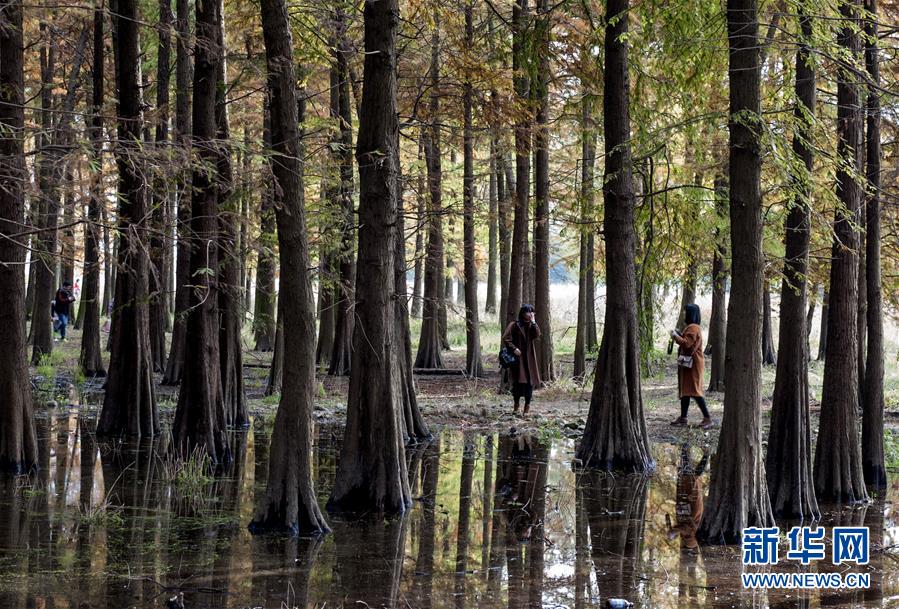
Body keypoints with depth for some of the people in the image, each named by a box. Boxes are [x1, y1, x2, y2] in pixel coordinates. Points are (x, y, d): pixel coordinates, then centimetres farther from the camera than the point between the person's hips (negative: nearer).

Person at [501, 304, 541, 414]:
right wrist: (514, 348, -15)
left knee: (529, 381, 0)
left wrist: (533, 322, -10)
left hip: (529, 358, 4)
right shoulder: (514, 325, -3)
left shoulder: (531, 325, 10)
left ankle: (527, 405, 4)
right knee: (518, 381, -2)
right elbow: (505, 338, -8)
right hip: (518, 358, -4)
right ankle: (516, 404, 11)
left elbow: (537, 335, -8)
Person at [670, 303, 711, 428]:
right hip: (688, 363, 11)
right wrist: (679, 335, 11)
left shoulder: (693, 328, -17)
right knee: (685, 389, 14)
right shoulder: (691, 327, 16)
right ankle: (683, 417, 20)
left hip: (692, 364, -11)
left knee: (693, 390, -10)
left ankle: (707, 418, -10)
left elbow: (686, 343, -26)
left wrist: (675, 336, -13)